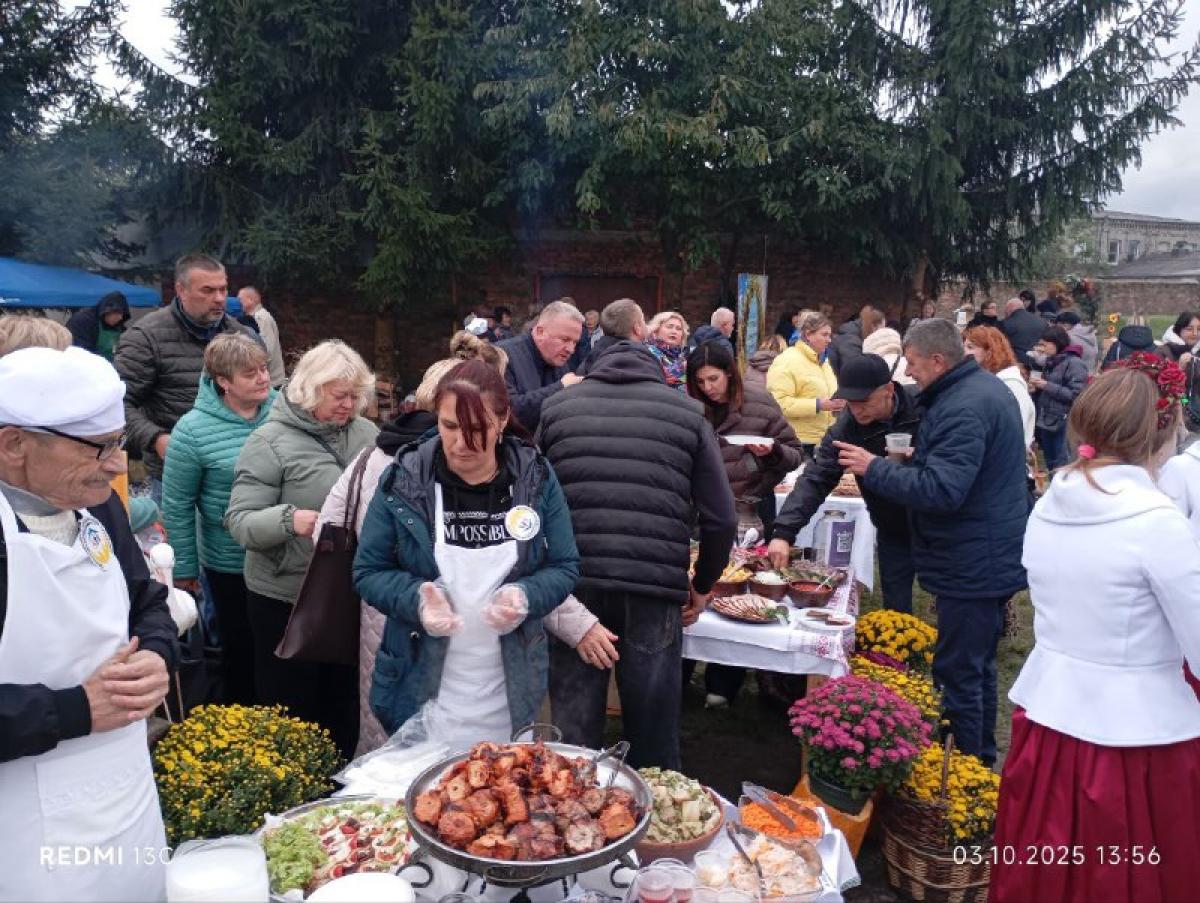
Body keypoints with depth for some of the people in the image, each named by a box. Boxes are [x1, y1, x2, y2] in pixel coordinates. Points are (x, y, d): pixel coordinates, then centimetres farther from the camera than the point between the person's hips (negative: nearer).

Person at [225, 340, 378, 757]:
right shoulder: (271, 441, -11)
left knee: (346, 707, 21)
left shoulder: (367, 433, 4)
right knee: (291, 710, 10)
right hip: (286, 600, -5)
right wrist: (289, 519, -33)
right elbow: (240, 520, -15)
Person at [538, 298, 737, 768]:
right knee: (653, 739, 12)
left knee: (573, 734, 14)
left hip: (573, 587, 1)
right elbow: (721, 518, 3)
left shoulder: (558, 407, 8)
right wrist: (702, 585, 17)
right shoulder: (687, 412, 5)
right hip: (655, 593, -1)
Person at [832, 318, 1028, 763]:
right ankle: (982, 760, 38)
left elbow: (941, 490, -29)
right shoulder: (986, 386, 12)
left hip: (974, 567, -11)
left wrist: (874, 469, -21)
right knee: (978, 666, 23)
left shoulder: (964, 408, -23)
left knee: (958, 674, -2)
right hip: (992, 560, 11)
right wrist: (916, 460, 12)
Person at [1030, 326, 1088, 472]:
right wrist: (1037, 388, 4)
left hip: (1063, 425, -8)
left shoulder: (1074, 363, -11)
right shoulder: (1050, 363, 13)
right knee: (1050, 468, 16)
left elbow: (1076, 395, -20)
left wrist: (1047, 386, -17)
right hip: (1046, 423, 8)